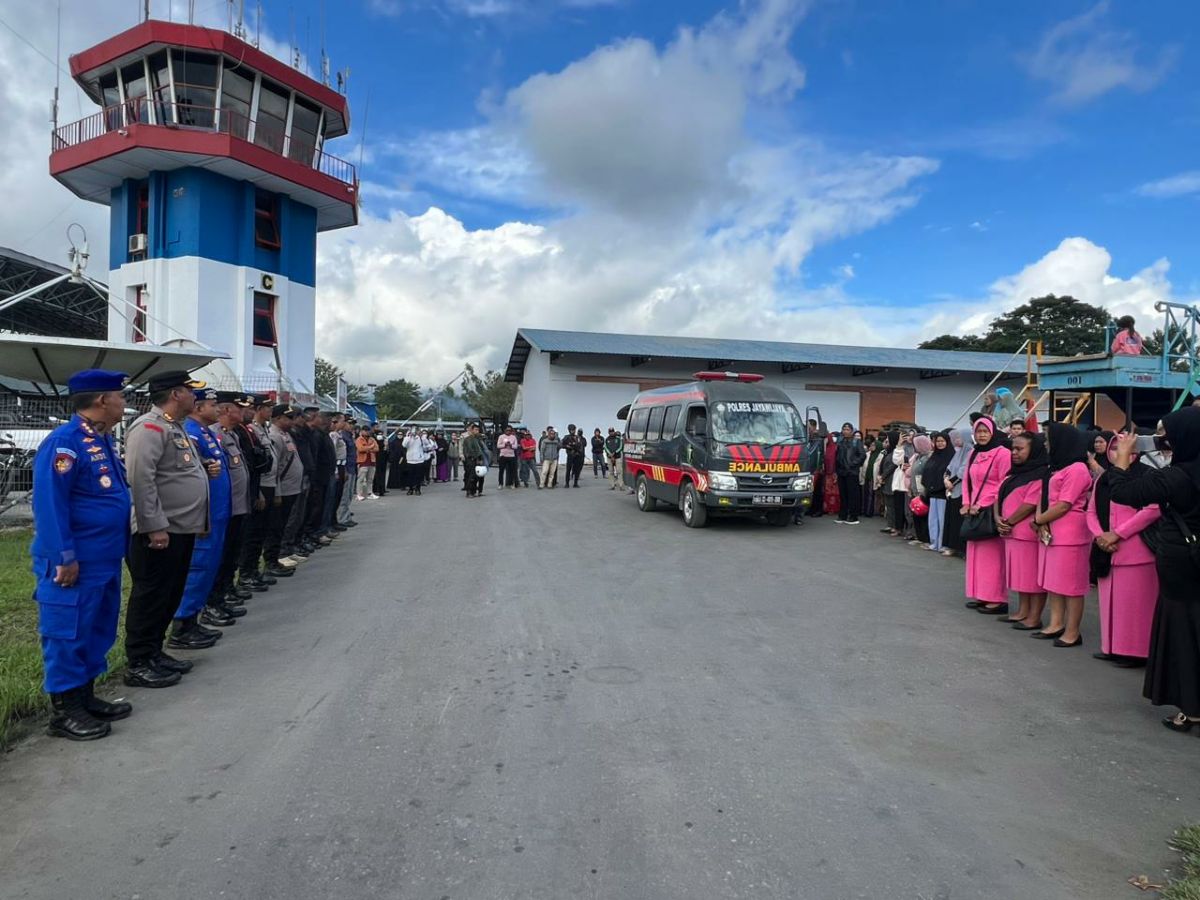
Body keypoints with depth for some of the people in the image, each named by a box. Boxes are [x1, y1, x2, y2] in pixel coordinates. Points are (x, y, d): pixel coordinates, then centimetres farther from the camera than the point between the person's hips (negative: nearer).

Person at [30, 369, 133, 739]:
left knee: (98, 631, 17)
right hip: (75, 564, -9)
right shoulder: (65, 442, -18)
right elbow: (49, 504, -21)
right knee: (67, 635, 3)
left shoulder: (103, 439, 11)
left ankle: (85, 698, 30)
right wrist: (65, 558, -21)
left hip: (105, 560, 10)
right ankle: (64, 712, 14)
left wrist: (117, 547, 19)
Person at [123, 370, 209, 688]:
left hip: (183, 529, 10)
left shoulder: (177, 427, 17)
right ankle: (139, 664, 10)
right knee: (150, 598, 0)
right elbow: (140, 480, -23)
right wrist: (155, 527, -24)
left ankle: (154, 653, 29)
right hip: (160, 532, -10)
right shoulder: (150, 427, -15)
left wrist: (198, 520, 21)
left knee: (170, 597, 17)